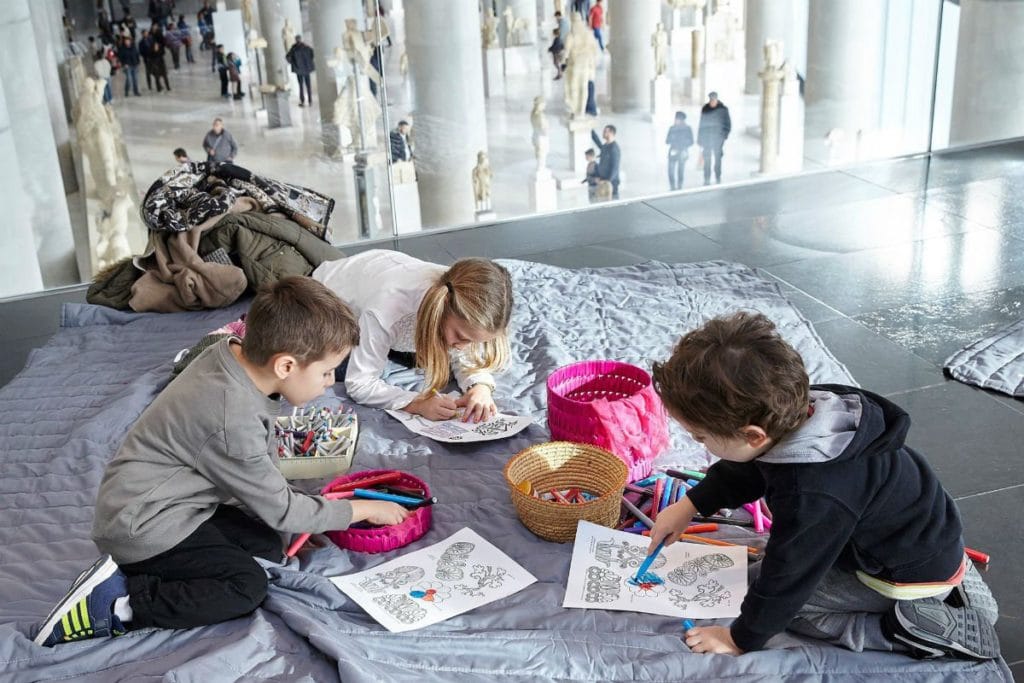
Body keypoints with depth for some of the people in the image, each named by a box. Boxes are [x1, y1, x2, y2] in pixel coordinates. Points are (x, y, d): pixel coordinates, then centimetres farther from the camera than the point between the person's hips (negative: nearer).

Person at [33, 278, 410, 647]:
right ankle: (117, 602, -11)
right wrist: (362, 510, -7)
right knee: (247, 587, -14)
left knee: (268, 548, 5)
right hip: (142, 528, -10)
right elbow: (278, 509, -18)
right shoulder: (233, 423, -32)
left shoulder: (230, 351, -6)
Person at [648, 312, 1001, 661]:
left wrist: (740, 638, -9)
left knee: (789, 603, -5)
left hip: (916, 573, -8)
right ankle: (950, 590, 23)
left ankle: (916, 628, -6)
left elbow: (784, 584, -25)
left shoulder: (812, 498, -41)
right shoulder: (796, 409, -17)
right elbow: (746, 470, 7)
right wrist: (690, 505, 8)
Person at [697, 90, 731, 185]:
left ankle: (718, 179, 13)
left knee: (718, 158, 2)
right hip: (706, 138, 2)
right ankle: (707, 180, 7)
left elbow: (728, 124, 1)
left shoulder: (723, 109, -3)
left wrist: (724, 135, -12)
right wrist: (699, 139, 7)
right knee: (707, 160, 1)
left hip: (718, 138, -2)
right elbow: (701, 124, 10)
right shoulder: (705, 109, 4)